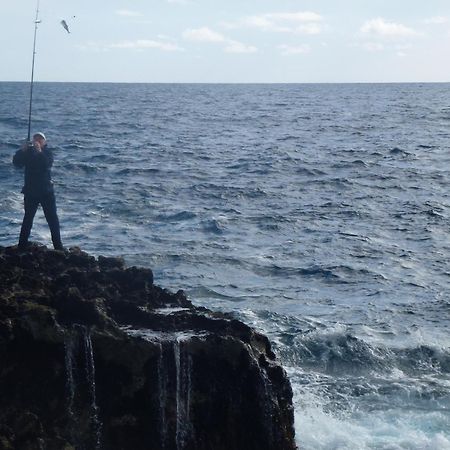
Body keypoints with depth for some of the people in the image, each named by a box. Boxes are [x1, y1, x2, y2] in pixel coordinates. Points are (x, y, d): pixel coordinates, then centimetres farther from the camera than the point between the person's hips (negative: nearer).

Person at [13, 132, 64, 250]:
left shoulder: (47, 152, 0)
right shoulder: (28, 152, 3)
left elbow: (48, 164, -20)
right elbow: (16, 163, -10)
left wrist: (40, 151, -31)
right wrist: (22, 151, -24)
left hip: (46, 191, -1)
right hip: (30, 191, 1)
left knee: (52, 218, 1)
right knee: (28, 218, 7)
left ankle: (58, 245, 7)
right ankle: (22, 245, 11)